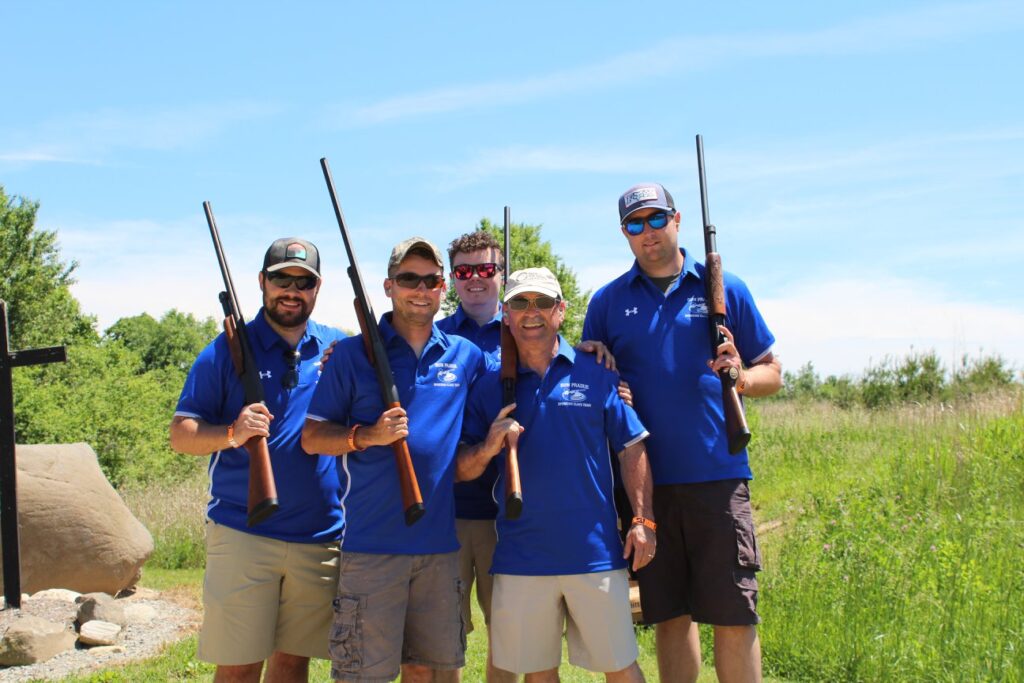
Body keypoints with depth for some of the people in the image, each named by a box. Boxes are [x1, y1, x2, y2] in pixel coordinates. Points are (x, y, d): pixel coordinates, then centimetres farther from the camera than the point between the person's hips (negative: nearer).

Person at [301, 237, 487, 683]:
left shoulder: (466, 357, 10)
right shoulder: (354, 354, 0)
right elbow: (312, 438, 0)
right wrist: (367, 436, -16)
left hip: (440, 541, 4)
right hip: (371, 541, -3)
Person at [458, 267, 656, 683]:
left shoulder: (596, 375, 2)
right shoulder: (489, 387, 6)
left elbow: (632, 449, 4)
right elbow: (461, 472, 6)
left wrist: (643, 521, -3)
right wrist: (487, 449, -15)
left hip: (595, 551, -1)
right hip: (521, 558, 2)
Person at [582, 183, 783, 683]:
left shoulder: (723, 288, 6)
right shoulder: (608, 301, 9)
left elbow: (772, 373, 9)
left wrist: (741, 377, -13)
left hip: (718, 476, -1)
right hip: (646, 480, 1)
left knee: (734, 615, 0)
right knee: (669, 615, 9)